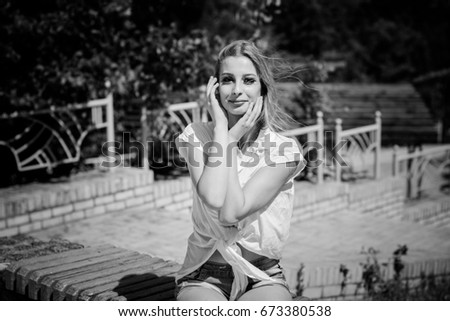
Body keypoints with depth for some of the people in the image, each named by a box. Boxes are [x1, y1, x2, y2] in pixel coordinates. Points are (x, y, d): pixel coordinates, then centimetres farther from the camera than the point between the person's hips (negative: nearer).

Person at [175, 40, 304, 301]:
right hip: (205, 277, 1)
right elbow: (213, 200, -21)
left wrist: (231, 138, -12)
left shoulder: (284, 148, -6)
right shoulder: (196, 136, -1)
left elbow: (231, 213, -19)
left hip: (263, 279, 0)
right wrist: (221, 127, -13)